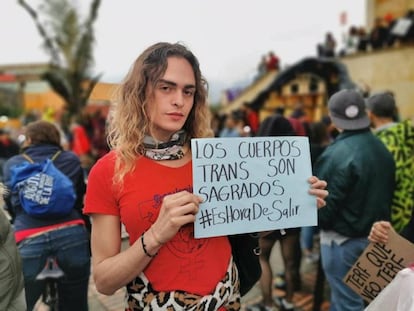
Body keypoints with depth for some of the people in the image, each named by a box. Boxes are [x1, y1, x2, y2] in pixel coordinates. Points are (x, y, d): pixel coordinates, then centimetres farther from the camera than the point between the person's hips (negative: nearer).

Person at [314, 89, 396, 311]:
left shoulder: (338, 153, -25)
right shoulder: (382, 148, 2)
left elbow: (325, 201, -22)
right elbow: (386, 192, 10)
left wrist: (319, 221, -2)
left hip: (343, 238, -8)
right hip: (374, 235, 8)